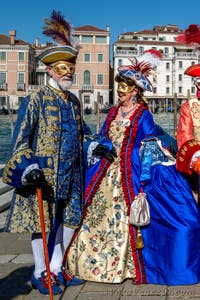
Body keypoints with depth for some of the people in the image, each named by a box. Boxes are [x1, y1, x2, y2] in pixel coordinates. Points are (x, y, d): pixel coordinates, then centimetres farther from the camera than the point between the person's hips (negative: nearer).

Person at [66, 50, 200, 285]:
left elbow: (148, 150, -9)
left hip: (130, 173, -6)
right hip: (108, 172, 6)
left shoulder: (143, 115, -6)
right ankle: (98, 260, 25)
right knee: (98, 214, 10)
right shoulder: (114, 112, 12)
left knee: (127, 217, -3)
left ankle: (129, 265, 13)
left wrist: (143, 181, -16)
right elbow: (101, 141, 15)